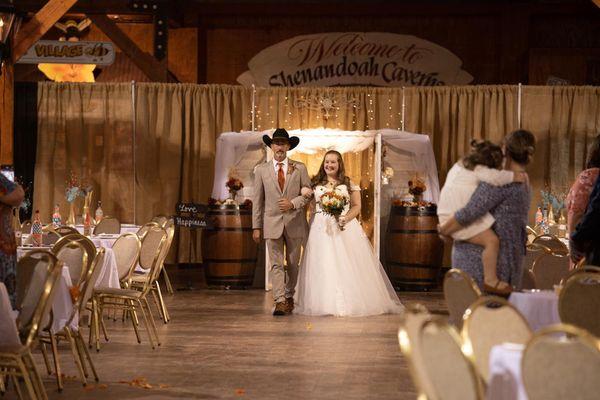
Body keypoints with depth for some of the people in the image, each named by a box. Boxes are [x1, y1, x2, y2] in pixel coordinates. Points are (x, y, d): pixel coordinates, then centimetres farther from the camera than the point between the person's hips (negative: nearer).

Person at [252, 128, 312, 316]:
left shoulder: (299, 168, 5)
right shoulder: (261, 170, 5)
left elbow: (308, 193, 5)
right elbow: (257, 200, 6)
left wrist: (293, 203, -14)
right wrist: (256, 227, 2)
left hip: (294, 223, 1)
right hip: (272, 223, -1)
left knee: (293, 263, 10)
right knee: (276, 265, -6)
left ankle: (289, 296, 28)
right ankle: (279, 302, -9)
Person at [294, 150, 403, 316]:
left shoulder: (349, 184, 7)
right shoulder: (316, 184, 12)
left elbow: (357, 206, 3)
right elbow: (311, 206, 14)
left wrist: (346, 218, -12)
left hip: (346, 228, -1)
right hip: (321, 229, 1)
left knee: (347, 266, -5)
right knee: (324, 267, -3)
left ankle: (353, 302, -1)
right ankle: (327, 303, 1)